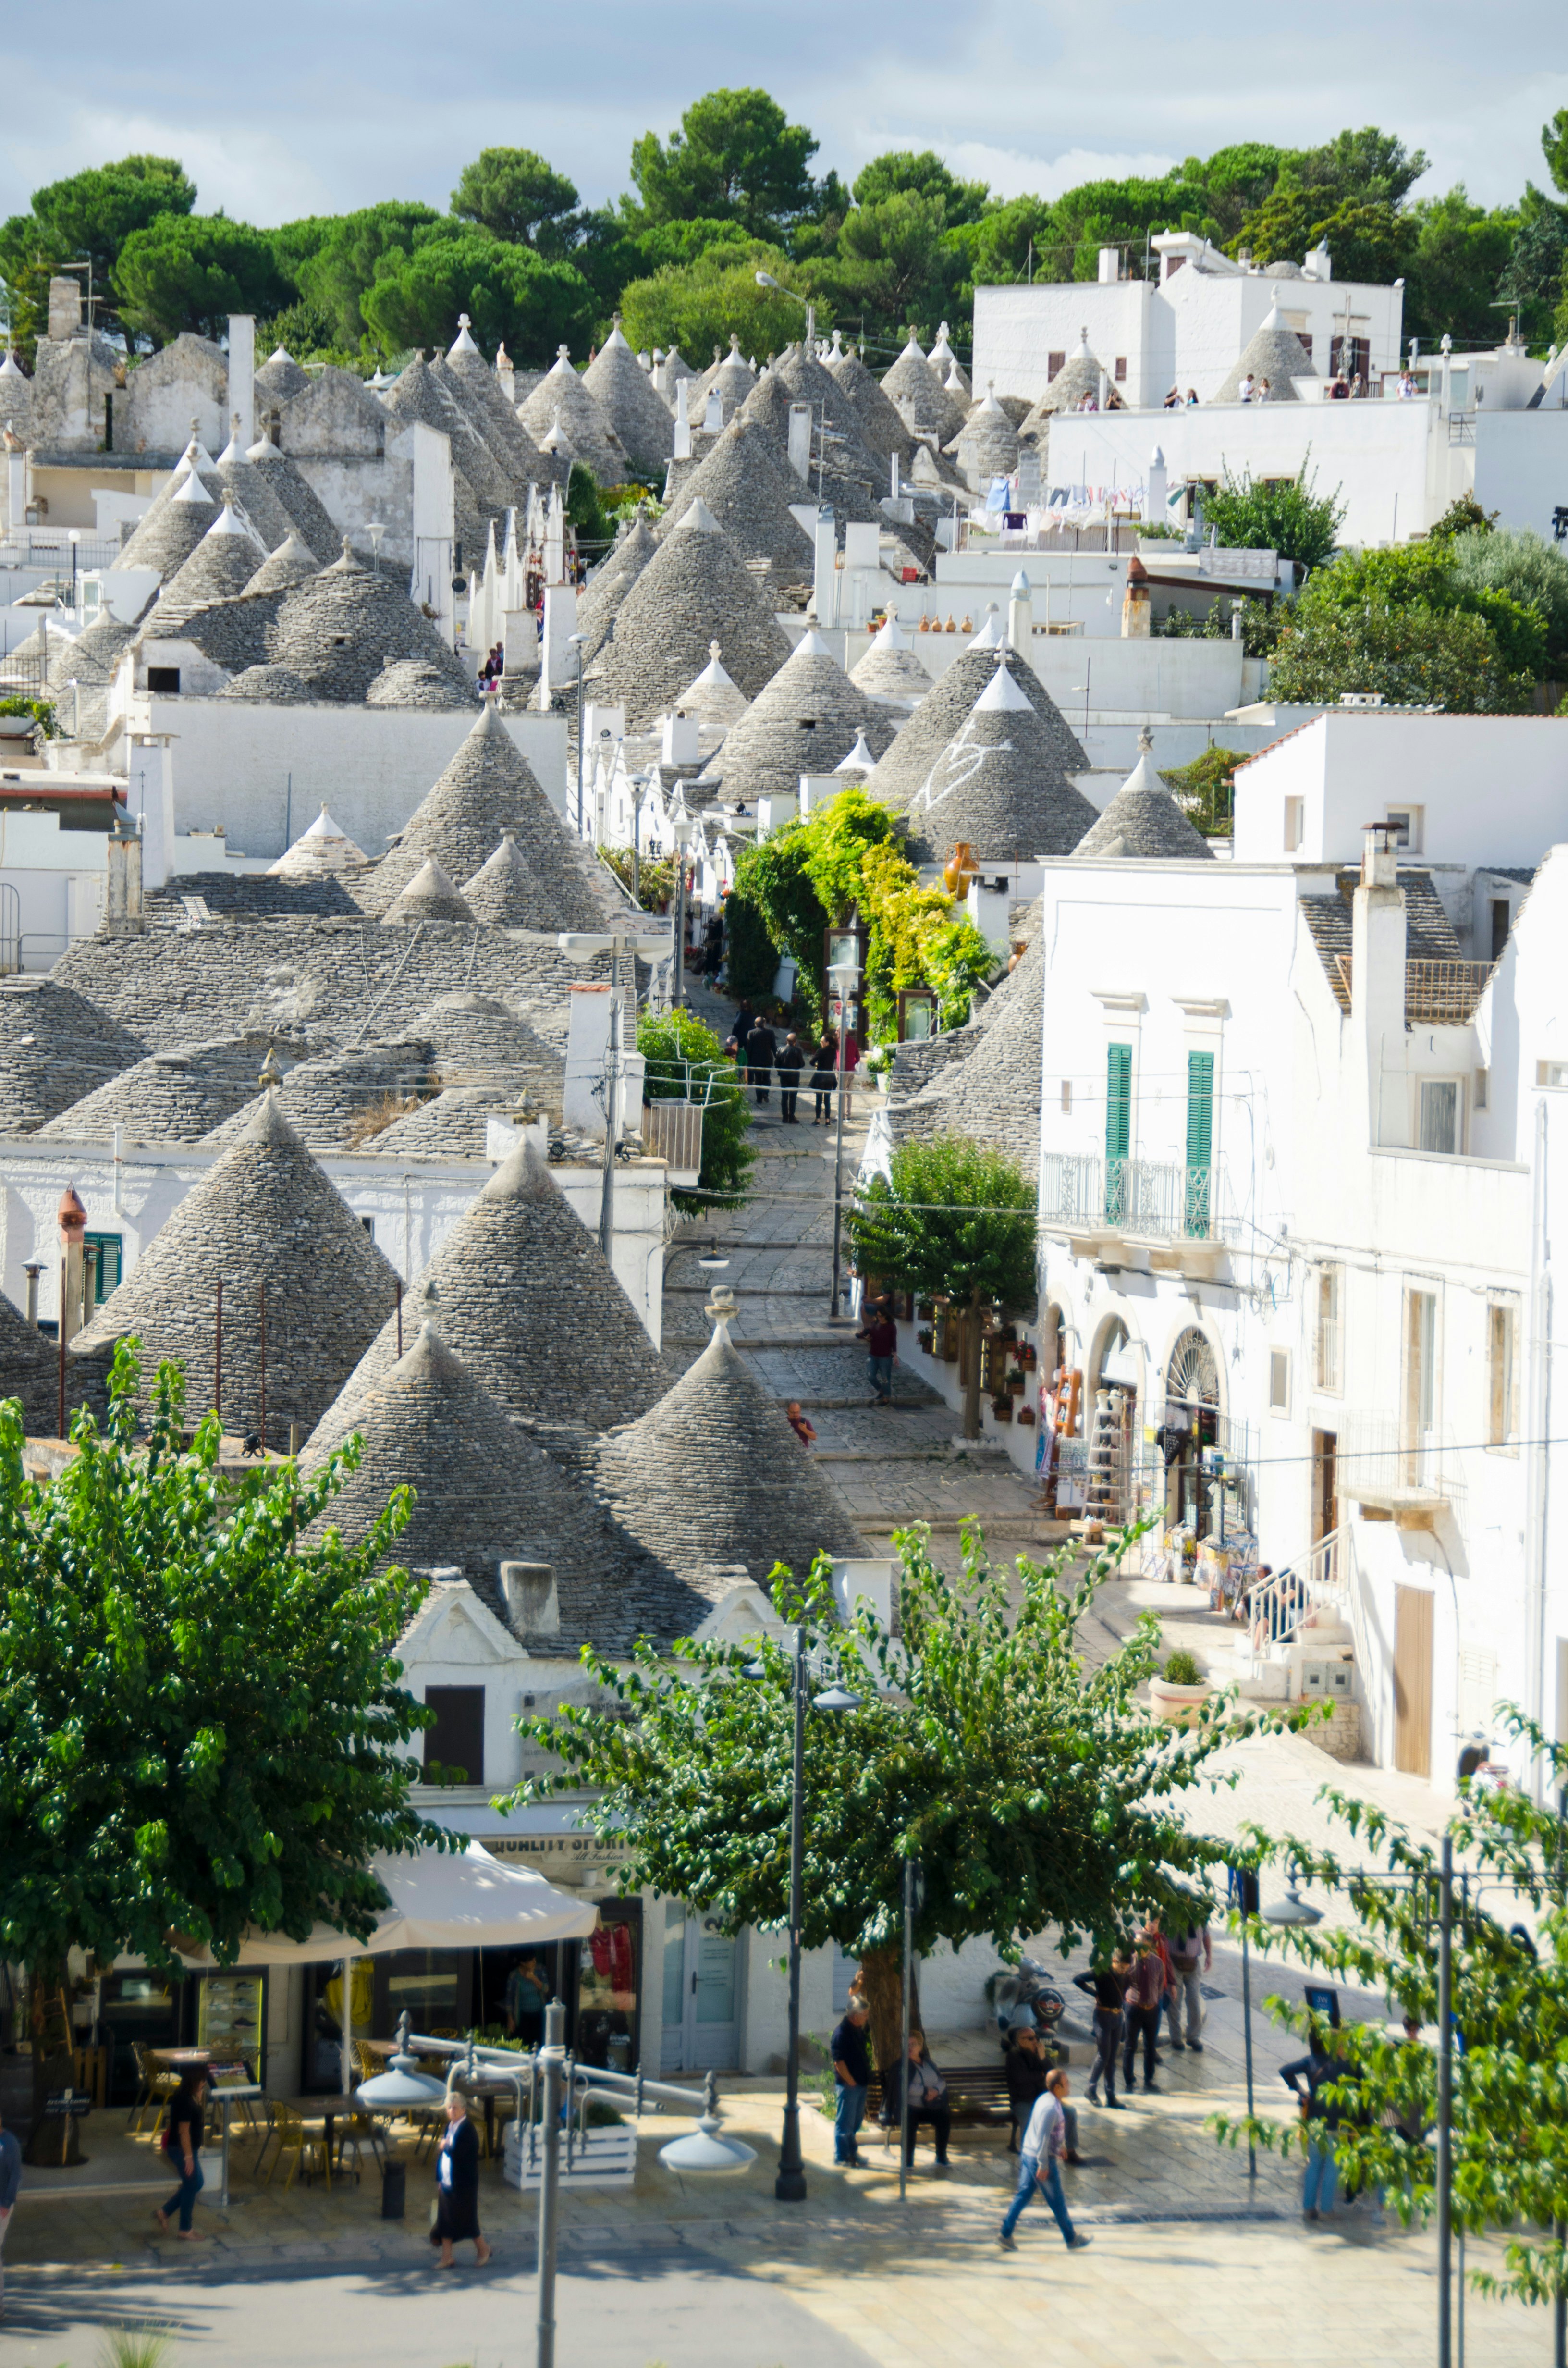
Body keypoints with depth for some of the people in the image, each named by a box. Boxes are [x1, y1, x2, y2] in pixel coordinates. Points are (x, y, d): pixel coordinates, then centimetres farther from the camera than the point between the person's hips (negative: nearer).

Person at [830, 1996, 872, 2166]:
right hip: (848, 2086, -9)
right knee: (845, 2123, 0)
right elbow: (839, 2062, -21)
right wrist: (851, 2082, -18)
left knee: (855, 2122, 18)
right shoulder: (842, 2033, -19)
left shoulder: (858, 2030, 8)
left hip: (860, 2084, 9)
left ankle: (852, 2153, 30)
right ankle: (841, 2157, 8)